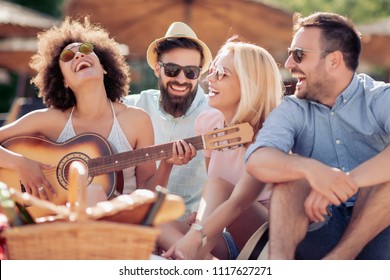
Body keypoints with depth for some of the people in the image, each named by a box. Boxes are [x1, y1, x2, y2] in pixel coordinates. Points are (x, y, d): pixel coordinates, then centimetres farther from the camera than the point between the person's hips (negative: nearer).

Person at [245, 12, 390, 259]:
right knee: (292, 172, -22)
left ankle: (336, 260, -25)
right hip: (321, 227, 2)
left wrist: (349, 180, -38)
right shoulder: (293, 110, 4)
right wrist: (311, 169, -36)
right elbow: (257, 160, -17)